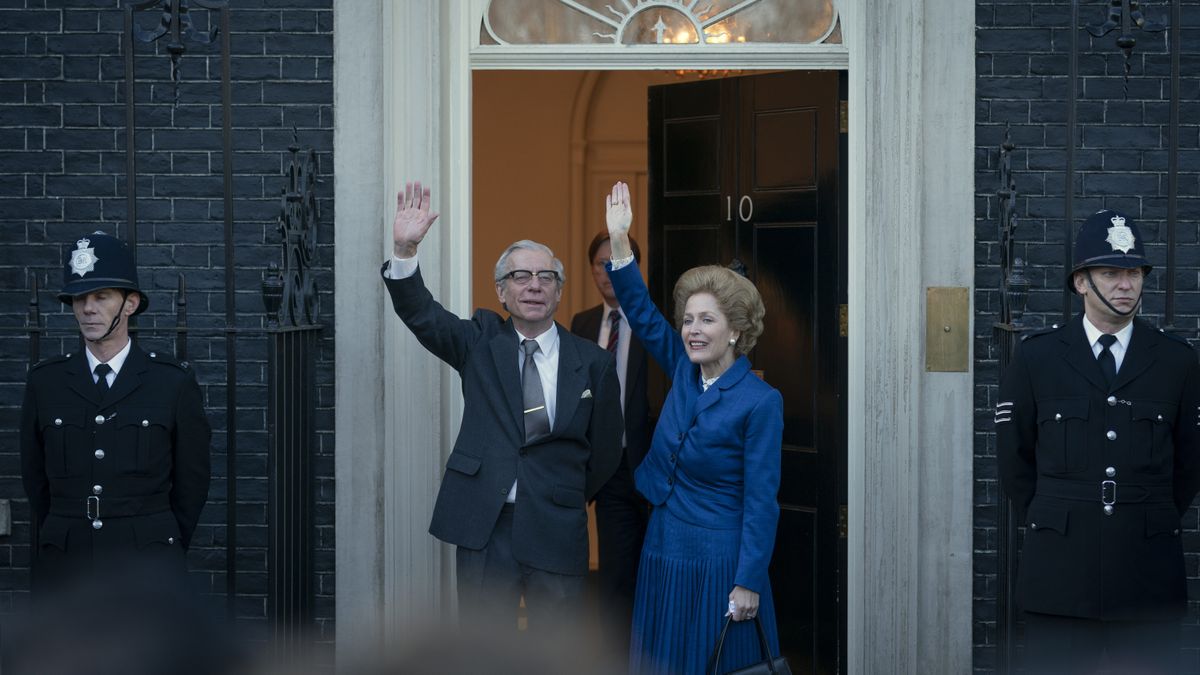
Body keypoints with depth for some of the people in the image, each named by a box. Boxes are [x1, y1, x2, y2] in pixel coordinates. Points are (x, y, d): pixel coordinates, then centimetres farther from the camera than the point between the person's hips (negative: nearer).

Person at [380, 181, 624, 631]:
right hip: (484, 527, 0)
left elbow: (605, 449, 9)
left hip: (556, 531, 0)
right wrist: (405, 249, -24)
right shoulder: (481, 341, 5)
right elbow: (420, 313, -9)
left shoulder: (592, 362, 2)